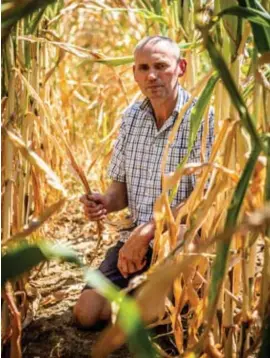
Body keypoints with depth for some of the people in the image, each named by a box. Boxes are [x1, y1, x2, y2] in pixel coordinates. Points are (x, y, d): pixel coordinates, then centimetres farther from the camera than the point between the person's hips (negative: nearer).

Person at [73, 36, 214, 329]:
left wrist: (147, 231, -24)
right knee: (86, 312, -6)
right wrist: (106, 202, -10)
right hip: (137, 237, 6)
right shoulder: (131, 117, 6)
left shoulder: (202, 120, -14)